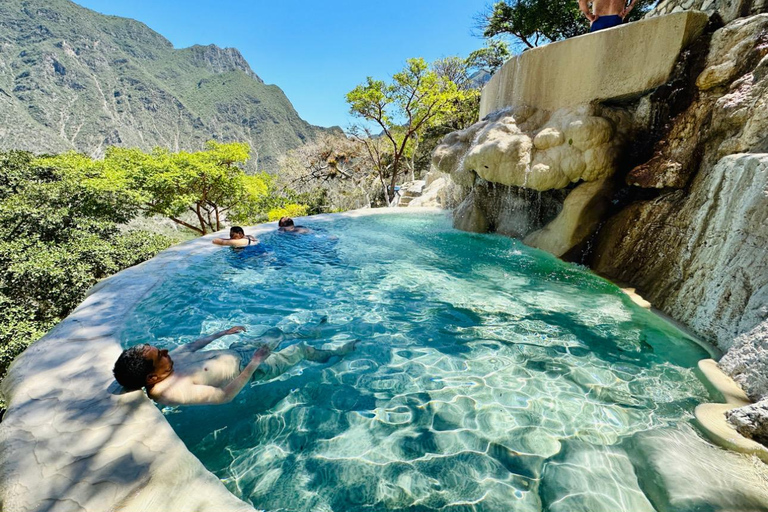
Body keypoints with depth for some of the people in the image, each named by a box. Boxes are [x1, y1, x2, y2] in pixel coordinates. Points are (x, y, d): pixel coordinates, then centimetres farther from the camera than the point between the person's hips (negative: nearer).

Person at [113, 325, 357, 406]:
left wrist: (224, 332, 18)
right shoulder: (172, 391, -35)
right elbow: (224, 395, -35)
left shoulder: (169, 359, -10)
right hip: (246, 367, -8)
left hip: (235, 350, 8)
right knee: (302, 349, 4)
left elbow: (192, 345, 10)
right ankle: (336, 353, 31)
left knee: (277, 332, 25)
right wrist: (255, 362, -33)